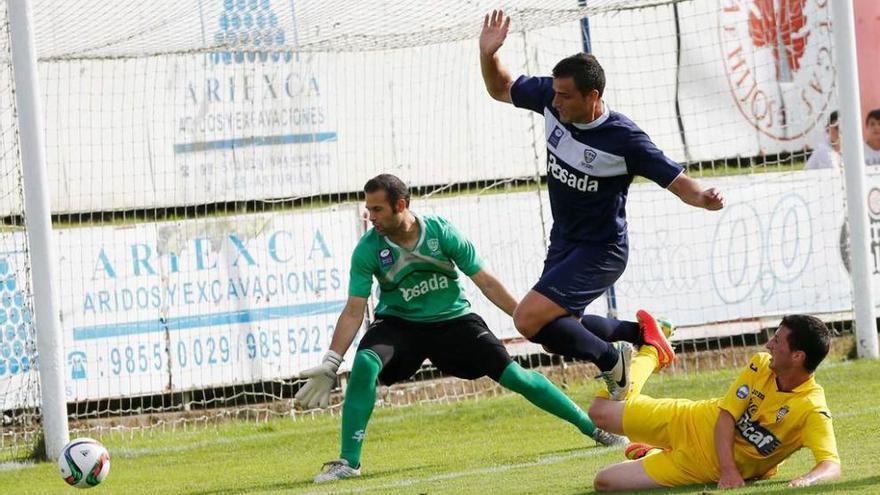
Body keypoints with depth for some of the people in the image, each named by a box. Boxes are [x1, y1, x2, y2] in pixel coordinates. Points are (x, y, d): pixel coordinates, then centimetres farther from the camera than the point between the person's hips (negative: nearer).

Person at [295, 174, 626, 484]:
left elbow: (485, 282, -7)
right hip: (398, 323, 0)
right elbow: (354, 311, -14)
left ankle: (594, 429, 8)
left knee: (513, 375, -8)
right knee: (364, 365, -30)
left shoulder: (441, 231, -17)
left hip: (452, 319, 0)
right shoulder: (368, 250, -16)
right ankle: (349, 462, -23)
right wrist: (330, 364, -22)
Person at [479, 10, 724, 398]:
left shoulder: (624, 139, -27)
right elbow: (500, 89, 6)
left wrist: (702, 198, -43)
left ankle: (609, 359, -2)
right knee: (556, 336, 16)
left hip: (601, 250, -8)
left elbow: (677, 180, -21)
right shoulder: (549, 98, -12)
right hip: (563, 242, 8)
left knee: (529, 319, -22)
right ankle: (637, 332, 32)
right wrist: (487, 54, -14)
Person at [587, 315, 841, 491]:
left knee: (604, 482, -8)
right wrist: (728, 470, -31)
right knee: (602, 411, 11)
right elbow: (726, 416, -16)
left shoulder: (813, 411, -28)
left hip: (709, 468, -3)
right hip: (692, 423, 3)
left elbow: (832, 466, -37)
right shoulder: (761, 364, -14)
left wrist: (806, 480, -60)